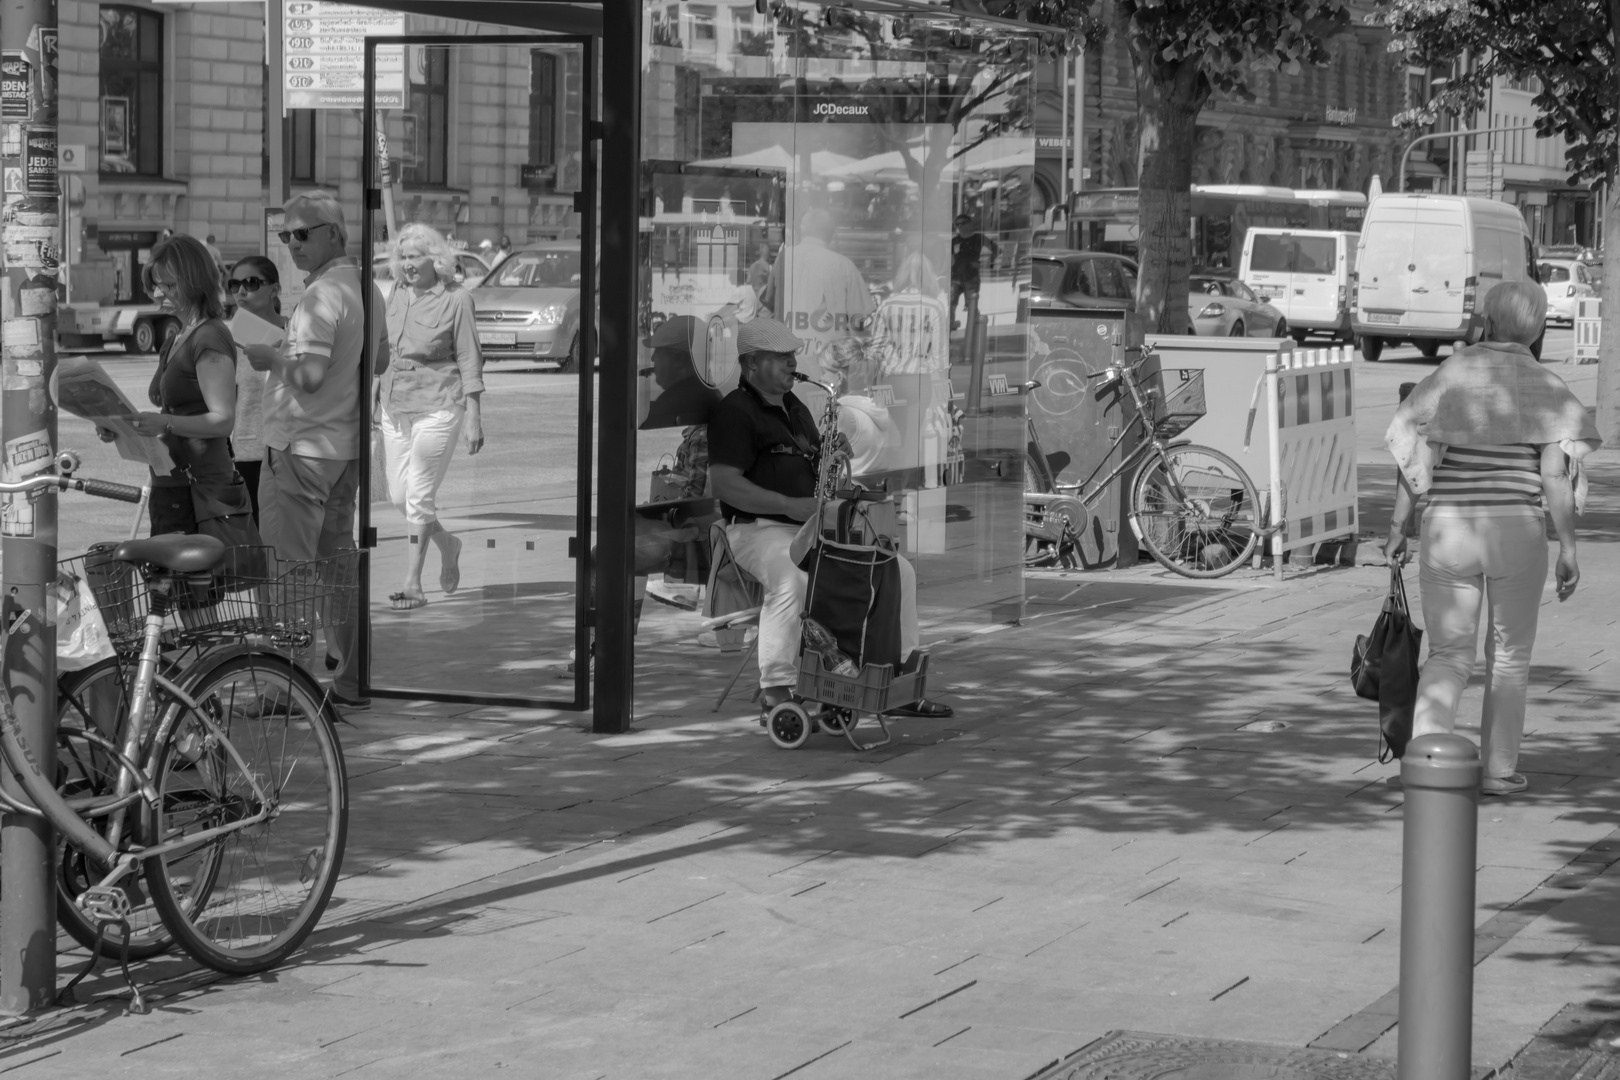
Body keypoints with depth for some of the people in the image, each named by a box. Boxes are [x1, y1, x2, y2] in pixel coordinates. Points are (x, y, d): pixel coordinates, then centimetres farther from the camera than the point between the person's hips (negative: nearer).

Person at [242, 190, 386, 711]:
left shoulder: (322, 295, -20)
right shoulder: (367, 287, 9)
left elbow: (310, 374, -28)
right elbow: (382, 358, 22)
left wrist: (271, 358, -12)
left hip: (301, 448, -9)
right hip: (349, 446, 9)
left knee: (289, 569, -2)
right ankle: (352, 677, 20)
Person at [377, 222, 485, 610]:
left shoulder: (457, 299, -9)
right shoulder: (396, 296, 7)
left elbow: (469, 361, -9)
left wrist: (474, 417, -11)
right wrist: (377, 399, 16)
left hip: (437, 406, -6)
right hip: (396, 405, 6)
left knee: (419, 495, -6)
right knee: (398, 495, 10)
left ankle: (413, 583, 1)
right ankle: (447, 544, 36)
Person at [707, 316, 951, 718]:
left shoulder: (796, 409, 23)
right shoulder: (735, 412, -6)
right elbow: (725, 485, -16)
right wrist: (790, 506, -22)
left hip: (814, 528, 8)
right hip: (759, 530, -8)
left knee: (899, 572, -3)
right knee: (794, 579, -40)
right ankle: (776, 689, -32)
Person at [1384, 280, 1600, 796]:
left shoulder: (1450, 376, 0)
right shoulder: (1547, 388, -3)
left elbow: (1417, 457, -3)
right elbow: (1554, 474, -9)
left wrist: (1397, 525, 5)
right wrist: (1568, 549, -5)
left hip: (1448, 529, 1)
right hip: (1517, 531, -1)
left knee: (1449, 653, 8)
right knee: (1509, 653, 16)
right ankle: (1498, 768, 18)